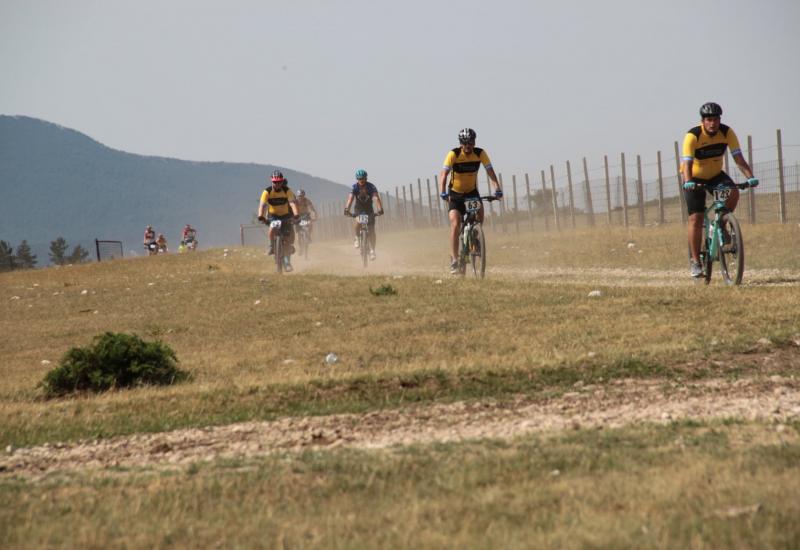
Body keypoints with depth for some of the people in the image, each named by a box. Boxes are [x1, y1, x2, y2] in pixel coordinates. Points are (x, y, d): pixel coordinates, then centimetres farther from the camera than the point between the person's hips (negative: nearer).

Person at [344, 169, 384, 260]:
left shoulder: (371, 187, -23)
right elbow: (350, 198, -35)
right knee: (358, 224, -30)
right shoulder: (354, 187, -21)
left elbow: (376, 198, -37)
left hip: (369, 209, 0)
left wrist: (380, 209, -54)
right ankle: (357, 237, -1)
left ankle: (372, 250, 1)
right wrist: (347, 209, -53)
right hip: (358, 209, 0)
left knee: (371, 231, -9)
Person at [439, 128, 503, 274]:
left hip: (472, 191, 3)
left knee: (480, 212, -23)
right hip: (455, 193, -2)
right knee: (455, 224, -18)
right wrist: (443, 192, -44)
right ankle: (454, 260, -16)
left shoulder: (480, 153, -14)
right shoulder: (453, 154, -21)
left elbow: (490, 172, -19)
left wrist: (497, 189, -34)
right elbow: (444, 174, -28)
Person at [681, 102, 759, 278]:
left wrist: (750, 177, -37)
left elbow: (738, 158, -22)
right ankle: (695, 261, -4)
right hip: (695, 178, -3)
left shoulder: (727, 132, -17)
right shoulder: (693, 136, -27)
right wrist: (688, 182, -54)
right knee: (696, 218, -12)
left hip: (715, 175, 3)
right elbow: (686, 163, -35)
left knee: (734, 192, -28)